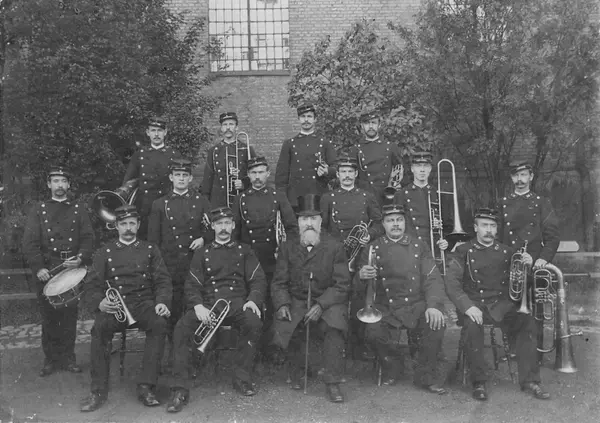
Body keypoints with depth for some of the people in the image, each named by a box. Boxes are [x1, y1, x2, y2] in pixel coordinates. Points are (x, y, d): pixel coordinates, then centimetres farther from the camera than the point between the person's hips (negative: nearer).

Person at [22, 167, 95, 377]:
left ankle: (68, 358, 13)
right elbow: (29, 241, 0)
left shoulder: (79, 210, 11)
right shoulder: (38, 210, 9)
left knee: (70, 315, 2)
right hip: (46, 271, 0)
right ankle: (51, 359, 14)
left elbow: (88, 238, 4)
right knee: (48, 316, 3)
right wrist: (38, 268, -12)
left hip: (72, 269, 0)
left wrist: (81, 258, -14)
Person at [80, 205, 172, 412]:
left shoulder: (150, 249, 16)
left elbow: (162, 280, 8)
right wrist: (99, 303, -16)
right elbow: (93, 285, 7)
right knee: (99, 327, -31)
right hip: (114, 306, 0)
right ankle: (99, 390, -19)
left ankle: (146, 387, -25)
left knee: (159, 324, -32)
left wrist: (162, 302, -13)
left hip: (143, 303, 0)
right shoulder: (104, 252, 15)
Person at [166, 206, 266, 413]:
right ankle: (180, 390, -20)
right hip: (207, 305, 1)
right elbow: (192, 285, 7)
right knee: (181, 328, -27)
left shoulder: (244, 251, 17)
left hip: (237, 303, -1)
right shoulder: (202, 253, 16)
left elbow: (258, 279, 8)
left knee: (254, 323, -33)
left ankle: (242, 378, -15)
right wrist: (198, 305, -14)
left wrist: (253, 299, -13)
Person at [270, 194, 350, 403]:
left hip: (327, 302, -2)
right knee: (281, 330, -24)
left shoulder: (334, 247, -1)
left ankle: (332, 382, -17)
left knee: (335, 323, -32)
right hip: (296, 302, 2)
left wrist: (321, 305, -19)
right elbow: (278, 282, 6)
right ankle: (297, 369, 7)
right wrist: (282, 305, -12)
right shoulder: (287, 246, 7)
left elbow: (342, 285, -6)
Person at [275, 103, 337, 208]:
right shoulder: (289, 144, 10)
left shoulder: (325, 143, 10)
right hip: (295, 199, 0)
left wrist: (327, 172, -16)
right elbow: (281, 173, 7)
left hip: (320, 197, 0)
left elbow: (336, 169, 7)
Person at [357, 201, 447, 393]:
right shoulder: (372, 249, 6)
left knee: (436, 324, -27)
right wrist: (362, 276, -22)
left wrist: (433, 305, -16)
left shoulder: (418, 246, 9)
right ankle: (391, 368, 4)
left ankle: (425, 375, -3)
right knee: (373, 332, -29)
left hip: (416, 305, 1)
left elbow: (433, 279, 1)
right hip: (385, 308, -1)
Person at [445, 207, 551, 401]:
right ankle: (479, 382, -18)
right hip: (473, 304, -3)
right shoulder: (463, 251, 3)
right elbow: (452, 283, -6)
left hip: (501, 305, 3)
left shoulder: (507, 251, 13)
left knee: (528, 322, -23)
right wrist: (468, 306, -21)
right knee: (472, 326, -33)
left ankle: (529, 380, -14)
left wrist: (528, 265, -12)